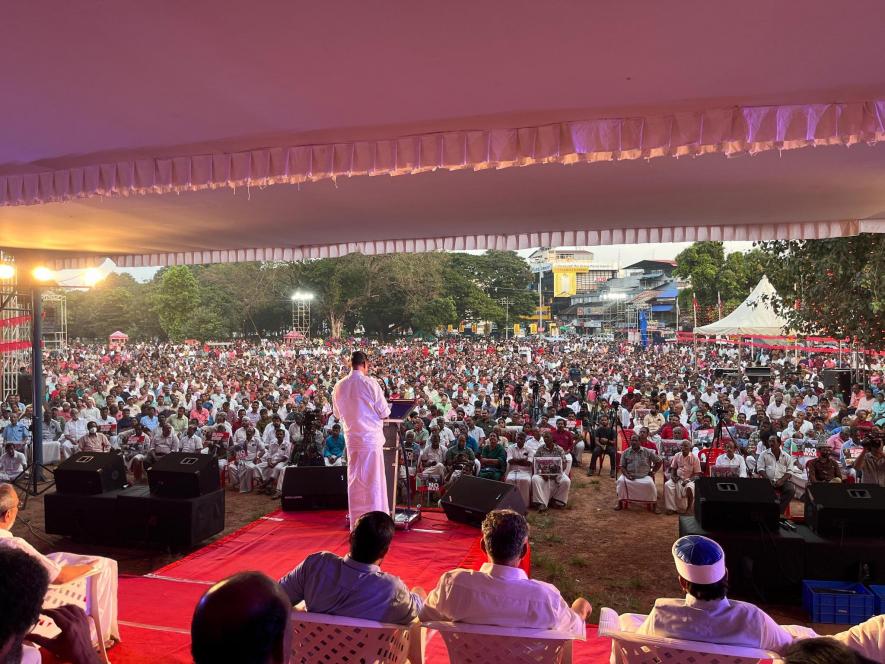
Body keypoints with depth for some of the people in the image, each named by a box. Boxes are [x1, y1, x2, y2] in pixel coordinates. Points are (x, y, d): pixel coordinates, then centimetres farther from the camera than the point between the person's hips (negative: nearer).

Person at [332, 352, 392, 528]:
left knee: (354, 480, 13)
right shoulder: (370, 383, -13)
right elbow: (384, 412, -9)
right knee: (374, 480, 3)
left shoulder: (339, 386, 0)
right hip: (371, 437, -4)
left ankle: (356, 521, 21)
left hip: (351, 438, 5)